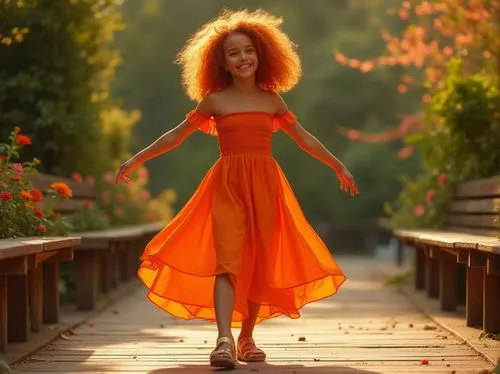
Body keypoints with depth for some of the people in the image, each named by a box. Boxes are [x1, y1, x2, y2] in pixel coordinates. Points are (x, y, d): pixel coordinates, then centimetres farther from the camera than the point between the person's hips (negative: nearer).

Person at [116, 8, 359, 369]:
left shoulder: (272, 100, 11)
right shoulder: (215, 101, 6)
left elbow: (304, 139, 18)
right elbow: (177, 135, 11)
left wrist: (339, 167, 20)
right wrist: (137, 159, 10)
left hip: (265, 186, 3)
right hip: (228, 186, -2)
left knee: (260, 263, 4)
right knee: (227, 260, -16)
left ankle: (247, 337, 17)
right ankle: (225, 340, -28)